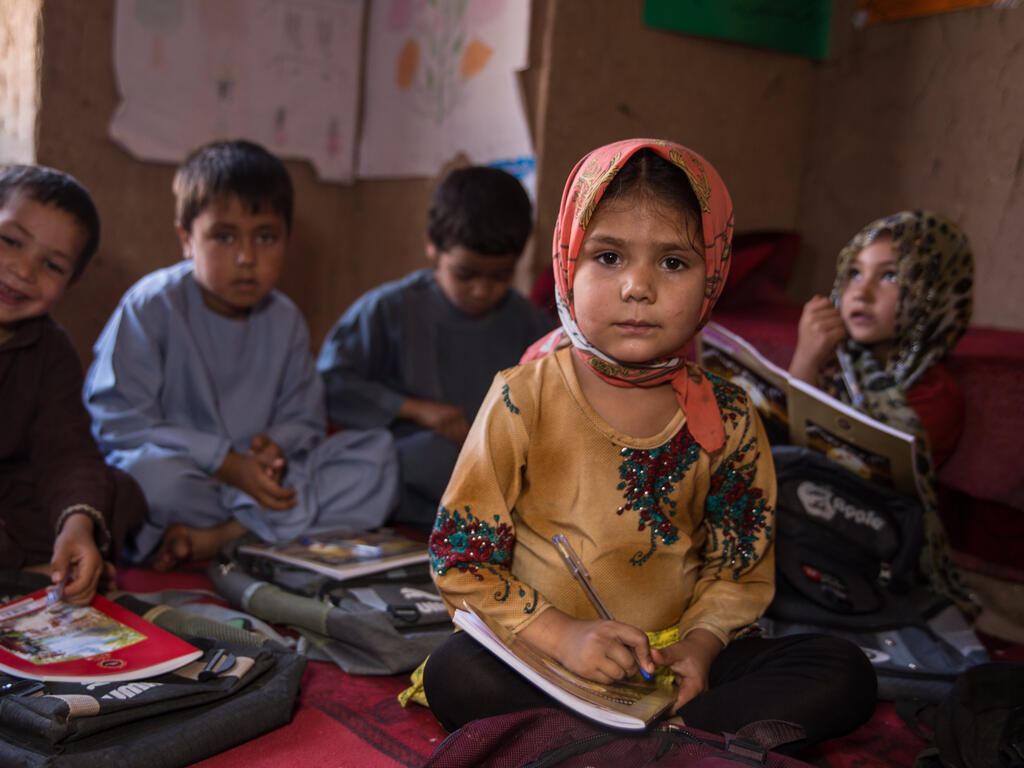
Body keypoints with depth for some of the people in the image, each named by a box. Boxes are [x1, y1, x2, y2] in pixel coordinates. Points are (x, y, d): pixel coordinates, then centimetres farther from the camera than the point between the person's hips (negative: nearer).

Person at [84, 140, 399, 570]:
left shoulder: (284, 320, 7)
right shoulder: (152, 305, -9)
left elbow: (304, 418, 11)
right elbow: (118, 421, -14)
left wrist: (275, 446, -15)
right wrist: (226, 463, -21)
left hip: (258, 482, 5)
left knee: (378, 453, -13)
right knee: (153, 475, -39)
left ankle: (221, 536, -24)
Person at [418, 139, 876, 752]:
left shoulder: (726, 418, -3)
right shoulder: (524, 399, -10)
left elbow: (740, 568, 6)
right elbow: (460, 556, -8)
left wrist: (699, 643, -13)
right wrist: (562, 634, -19)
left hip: (674, 663, 3)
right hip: (542, 656, -2)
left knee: (845, 674, -14)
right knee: (456, 673, -31)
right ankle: (716, 734, -21)